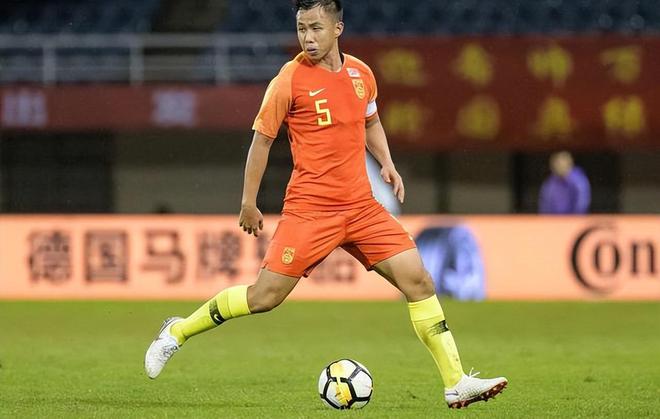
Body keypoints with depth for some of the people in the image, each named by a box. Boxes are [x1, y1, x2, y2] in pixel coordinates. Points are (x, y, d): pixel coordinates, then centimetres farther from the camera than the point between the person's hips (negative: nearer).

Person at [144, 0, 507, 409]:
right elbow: (262, 138, 0)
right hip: (309, 207, -5)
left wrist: (387, 164, 8)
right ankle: (177, 332, 14)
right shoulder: (290, 80, -8)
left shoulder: (361, 73, 8)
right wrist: (249, 203, 1)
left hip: (361, 206, 5)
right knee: (265, 296, -7)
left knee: (418, 280, -6)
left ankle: (456, 383, -2)